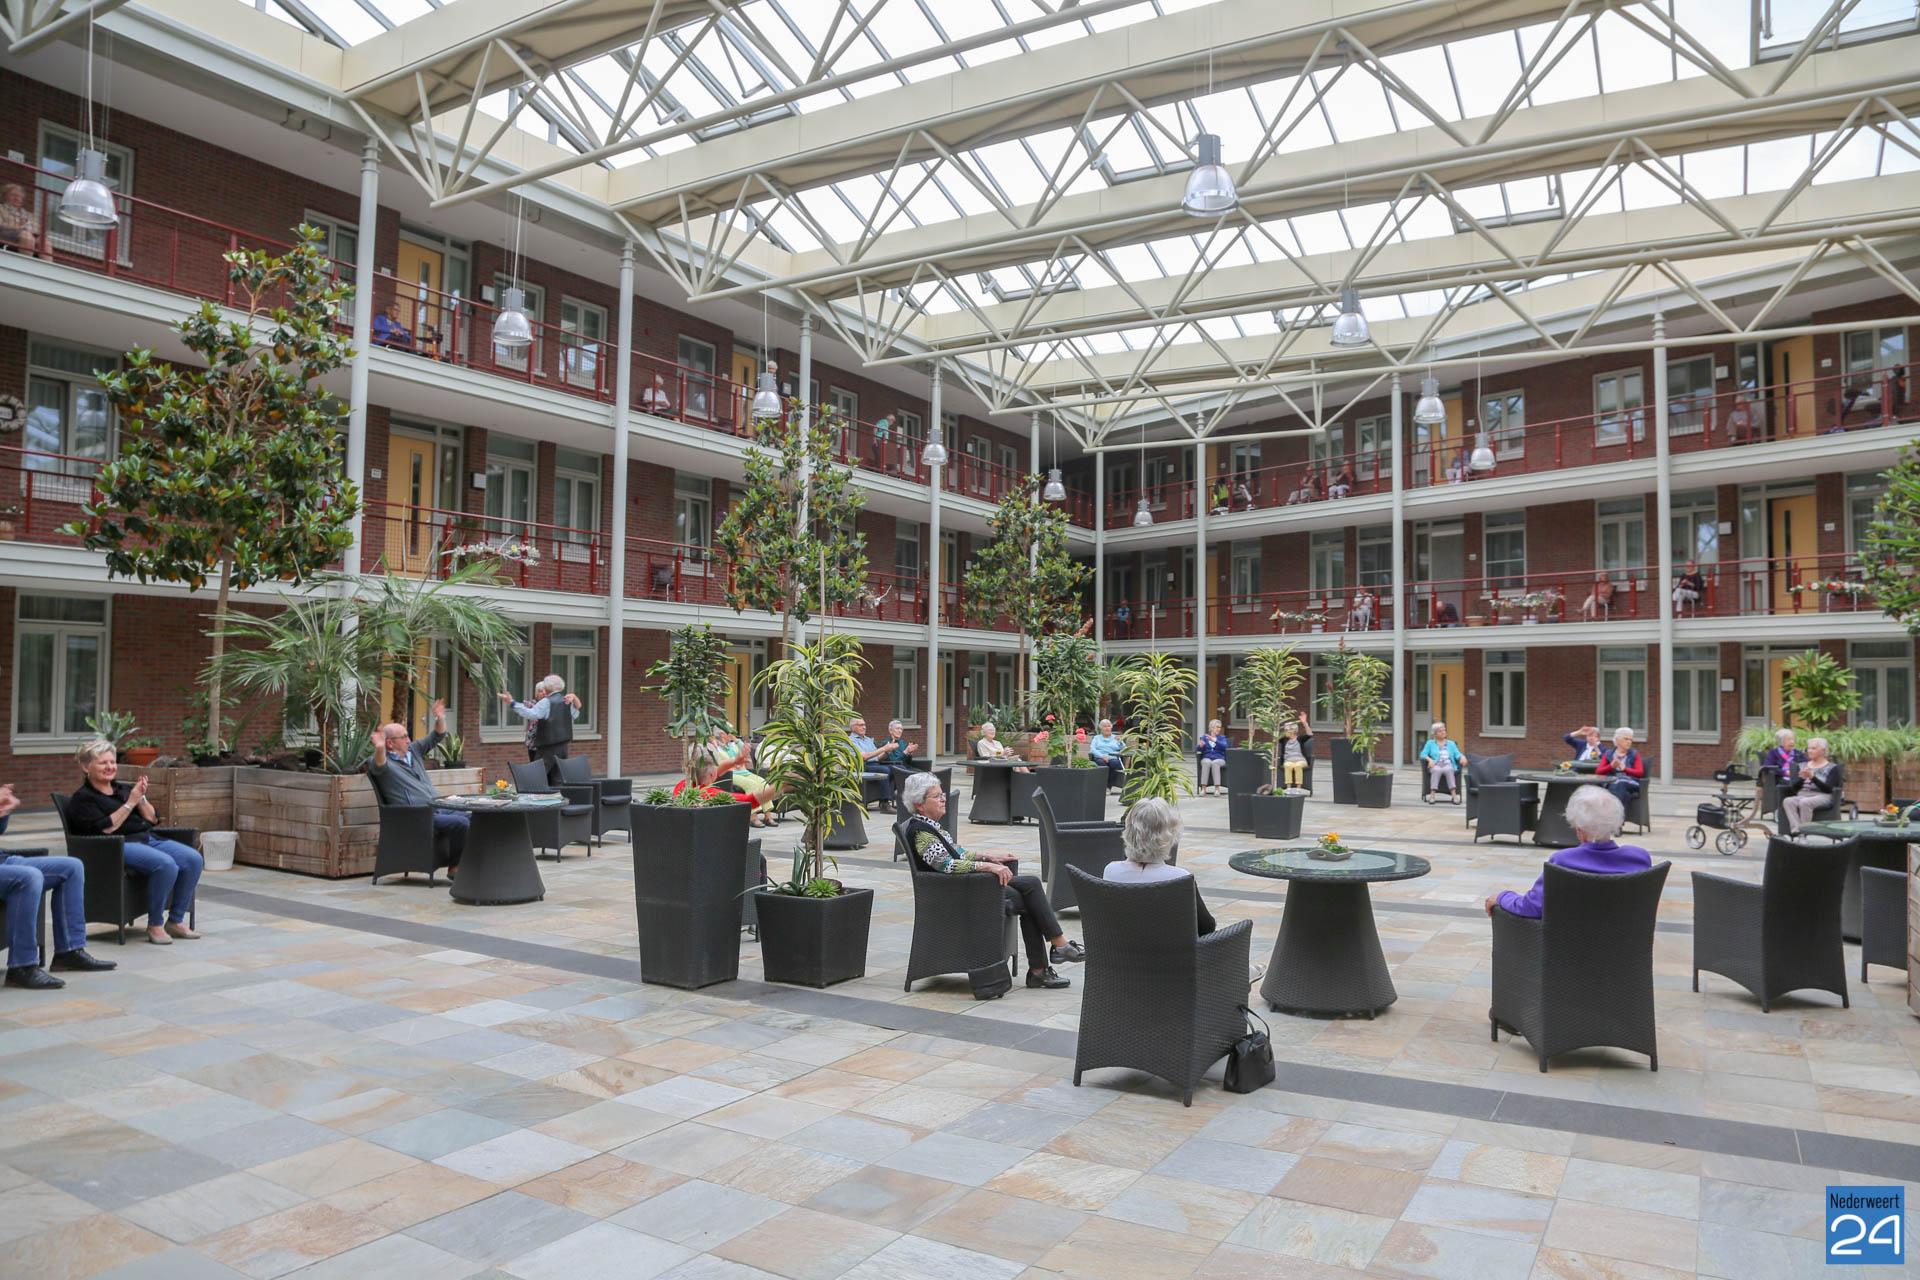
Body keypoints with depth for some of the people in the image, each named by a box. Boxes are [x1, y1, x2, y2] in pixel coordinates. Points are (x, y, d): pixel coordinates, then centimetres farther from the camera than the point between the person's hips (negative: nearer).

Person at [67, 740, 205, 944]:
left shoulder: (125, 789, 23)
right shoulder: (82, 799, 4)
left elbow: (152, 819, 18)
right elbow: (106, 828, -11)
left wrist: (141, 798, 1)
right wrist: (131, 802, -9)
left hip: (148, 839, 7)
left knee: (193, 859, -18)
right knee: (166, 864, -34)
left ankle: (175, 921, -9)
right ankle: (155, 925, -20)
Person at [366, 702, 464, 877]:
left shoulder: (413, 751, 20)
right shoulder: (383, 760, -3)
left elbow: (436, 737, 24)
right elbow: (379, 765, -27)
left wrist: (440, 719, 5)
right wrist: (379, 749, -48)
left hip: (439, 809, 8)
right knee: (460, 823, -28)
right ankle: (454, 868, -12)